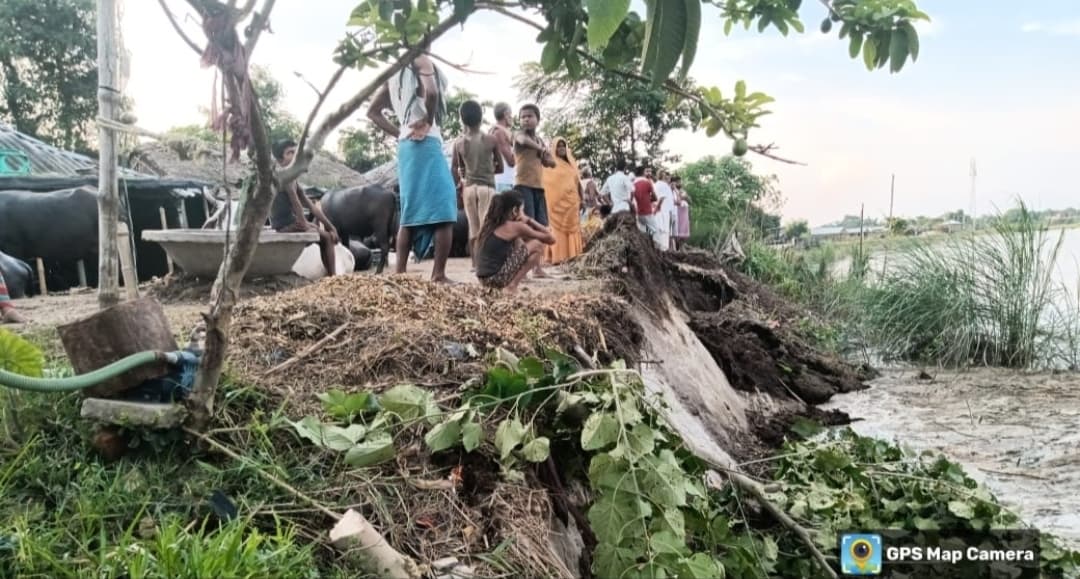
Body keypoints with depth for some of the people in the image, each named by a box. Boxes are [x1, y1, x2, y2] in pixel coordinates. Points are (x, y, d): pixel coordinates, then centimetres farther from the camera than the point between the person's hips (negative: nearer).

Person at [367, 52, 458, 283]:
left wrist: (398, 133, 12)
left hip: (406, 146, 8)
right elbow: (431, 92, -25)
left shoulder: (394, 71, 18)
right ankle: (439, 275, -11)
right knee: (444, 208, -6)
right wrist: (429, 121, -10)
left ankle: (399, 273, 6)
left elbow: (373, 111, 20)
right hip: (426, 143, -8)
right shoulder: (422, 61, -4)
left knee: (411, 210, 10)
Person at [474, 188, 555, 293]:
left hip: (483, 279, 8)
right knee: (537, 245, 2)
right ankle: (512, 286, -4)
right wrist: (529, 220, 10)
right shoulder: (516, 226, -5)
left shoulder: (491, 223, 16)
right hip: (496, 278, -8)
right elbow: (551, 239, 3)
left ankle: (510, 283, 14)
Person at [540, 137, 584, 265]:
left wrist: (580, 199, 12)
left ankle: (571, 256, 6)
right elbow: (546, 184, -3)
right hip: (557, 202, -5)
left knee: (572, 228, 4)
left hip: (571, 202, 5)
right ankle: (557, 257, -10)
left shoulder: (571, 164, 18)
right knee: (557, 228, -8)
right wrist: (550, 201, -13)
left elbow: (577, 182, 18)